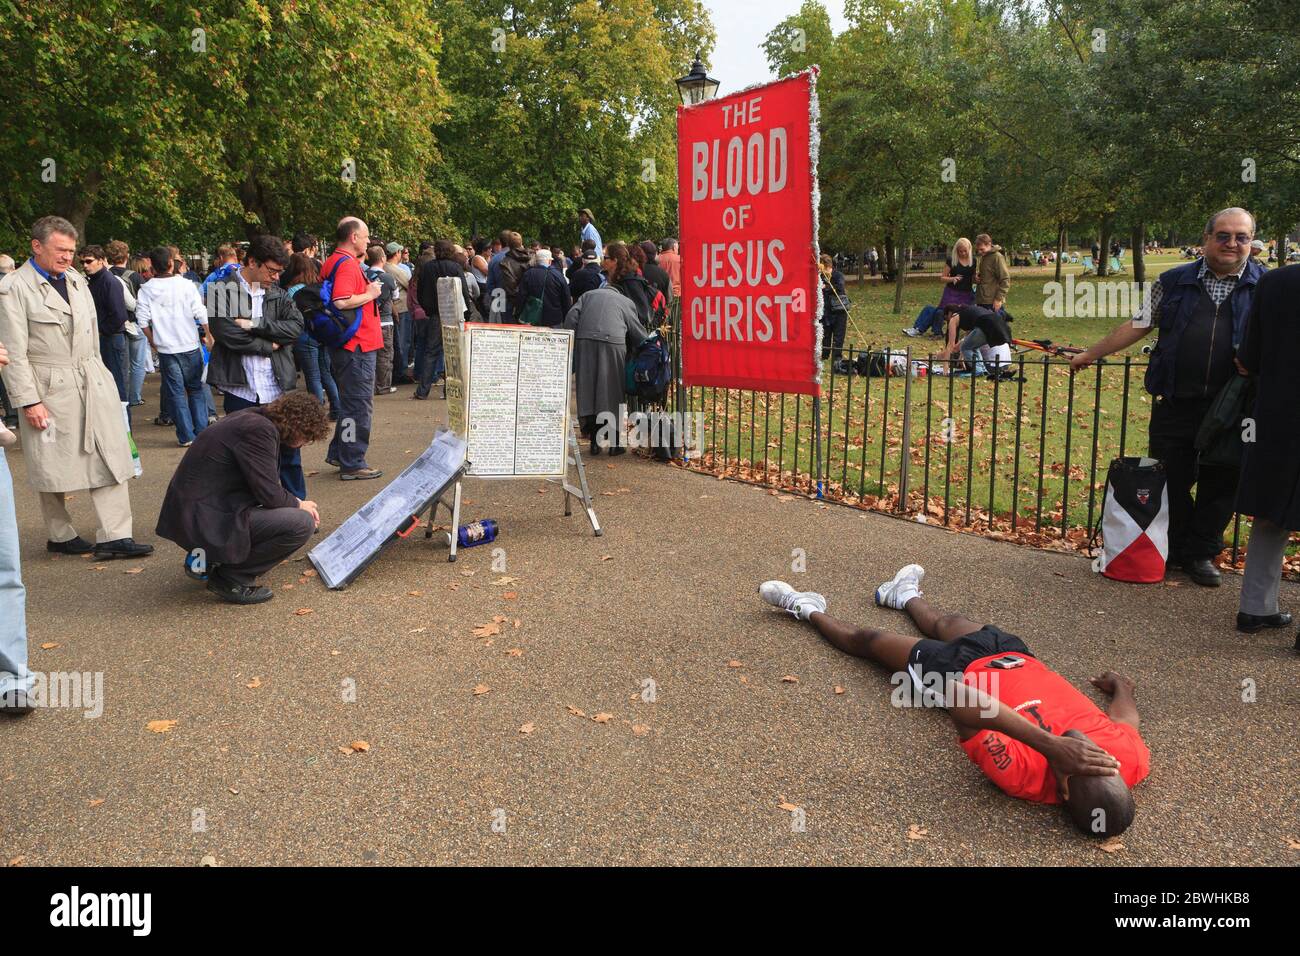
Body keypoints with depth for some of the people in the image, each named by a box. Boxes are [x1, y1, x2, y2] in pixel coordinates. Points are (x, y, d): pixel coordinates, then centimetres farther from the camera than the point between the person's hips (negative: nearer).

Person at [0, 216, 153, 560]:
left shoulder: (76, 280, 11)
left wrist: (96, 375, 15)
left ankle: (114, 536, 2)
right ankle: (60, 536, 23)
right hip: (49, 389, -6)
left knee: (109, 458, 0)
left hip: (92, 382, 6)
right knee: (53, 467, 7)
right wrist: (29, 401, -14)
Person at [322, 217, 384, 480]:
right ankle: (352, 464, 5)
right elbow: (342, 302, -30)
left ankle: (338, 453, 29)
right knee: (359, 405, -2)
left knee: (351, 402, 21)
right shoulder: (347, 264, -17)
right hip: (357, 344, -10)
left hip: (343, 345, 10)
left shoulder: (330, 262, 14)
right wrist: (370, 294, -15)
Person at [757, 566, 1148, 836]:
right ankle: (906, 595, 74)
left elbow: (963, 703, -57)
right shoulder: (1133, 758, -35)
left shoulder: (1022, 773, -49)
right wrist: (1118, 683, 2)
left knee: (866, 639, 22)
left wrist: (1049, 744, -59)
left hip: (963, 670, -4)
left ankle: (809, 610, 56)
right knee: (941, 623, 36)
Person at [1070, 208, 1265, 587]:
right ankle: (1176, 549, 25)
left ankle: (1201, 553, 24)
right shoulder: (1173, 282, 7)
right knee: (1170, 480, 7)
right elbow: (1137, 325, 13)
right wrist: (1091, 354, 13)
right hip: (1175, 403, 1)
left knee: (1219, 484, 9)